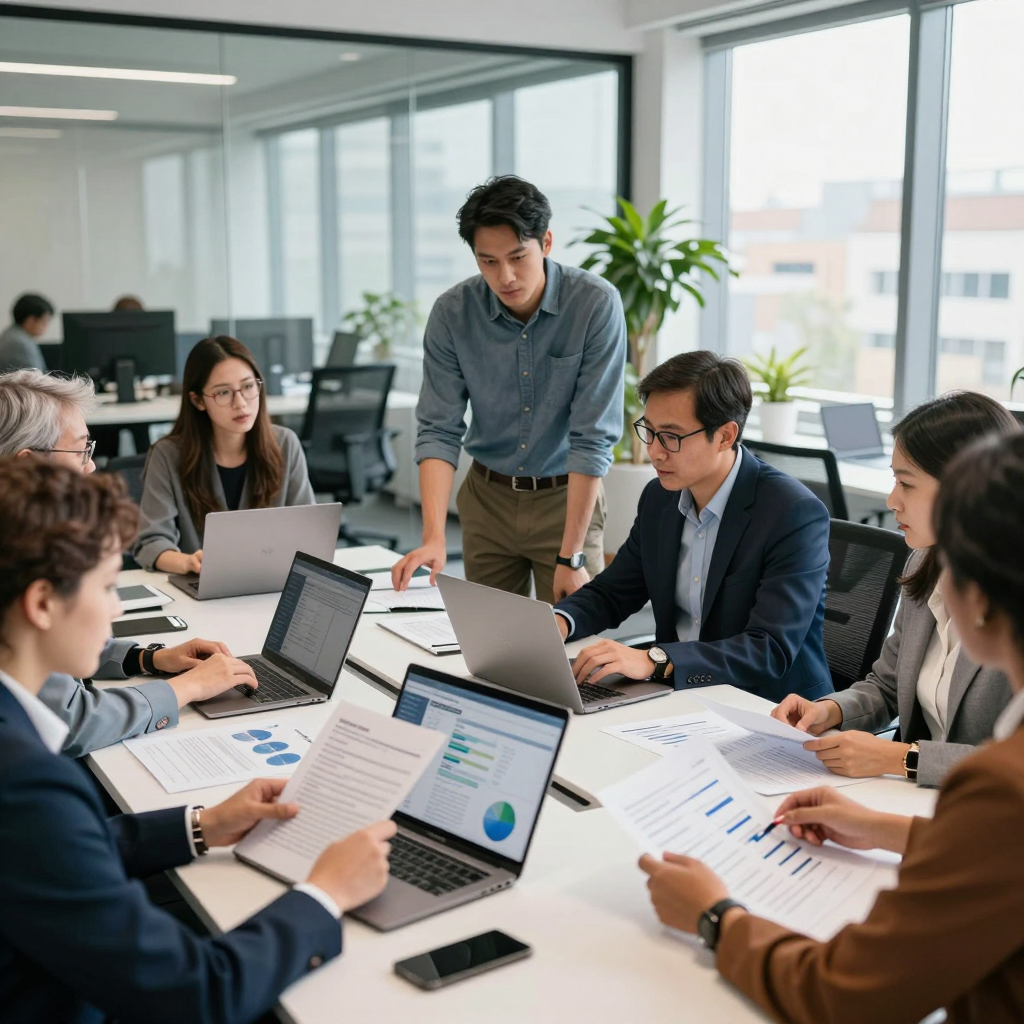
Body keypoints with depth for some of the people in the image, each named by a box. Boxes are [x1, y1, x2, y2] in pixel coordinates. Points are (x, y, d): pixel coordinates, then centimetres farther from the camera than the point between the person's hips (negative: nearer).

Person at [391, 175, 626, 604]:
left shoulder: (596, 304, -19)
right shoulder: (452, 312, -11)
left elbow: (593, 438, -20)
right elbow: (439, 431, -11)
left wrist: (571, 557, -22)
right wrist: (434, 536, -24)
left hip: (567, 495, -2)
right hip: (487, 496, 2)